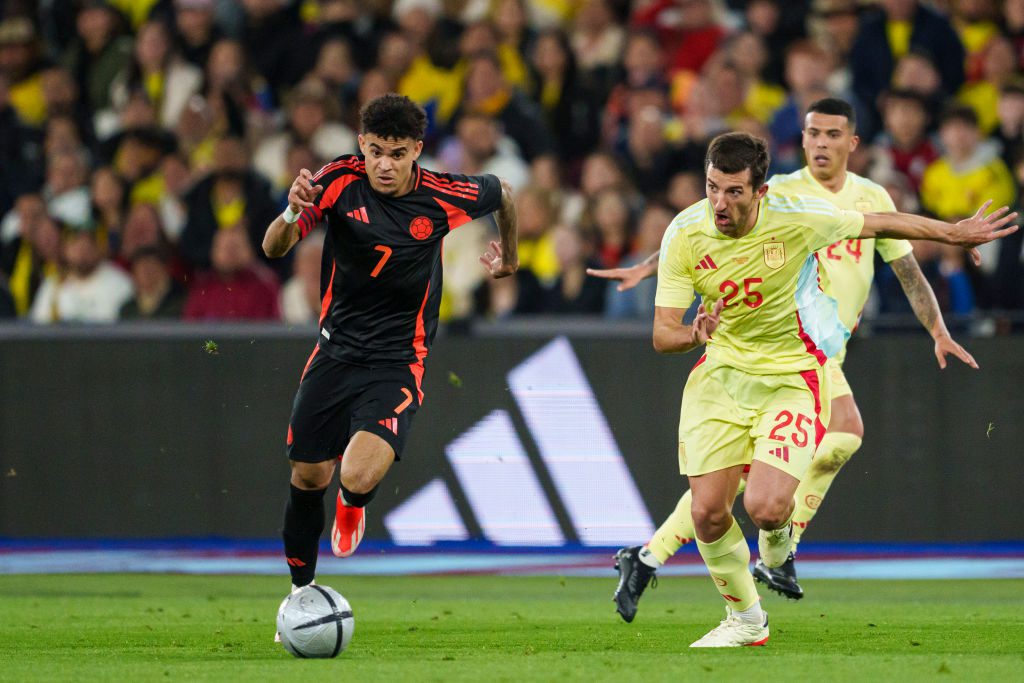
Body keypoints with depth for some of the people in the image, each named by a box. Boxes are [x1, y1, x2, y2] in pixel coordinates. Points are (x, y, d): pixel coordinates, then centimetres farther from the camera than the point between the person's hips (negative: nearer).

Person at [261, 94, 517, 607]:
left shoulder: (441, 198, -12)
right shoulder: (339, 181, -11)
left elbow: (504, 194, 11)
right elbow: (273, 249, -16)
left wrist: (508, 257, 27)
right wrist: (293, 212, -38)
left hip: (398, 359, -2)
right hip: (335, 349, 2)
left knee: (358, 477, -23)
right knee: (308, 479, 6)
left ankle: (353, 504, 17)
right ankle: (301, 592, 30)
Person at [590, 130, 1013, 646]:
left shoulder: (796, 220, -20)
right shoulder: (684, 236, -15)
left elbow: (880, 224, -3)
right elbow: (662, 334, -13)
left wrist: (956, 233, 7)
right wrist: (694, 334, -36)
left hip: (792, 376, -3)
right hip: (722, 373, 3)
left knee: (764, 508, -20)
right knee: (707, 513, -3)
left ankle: (779, 528, 21)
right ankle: (745, 620, 24)